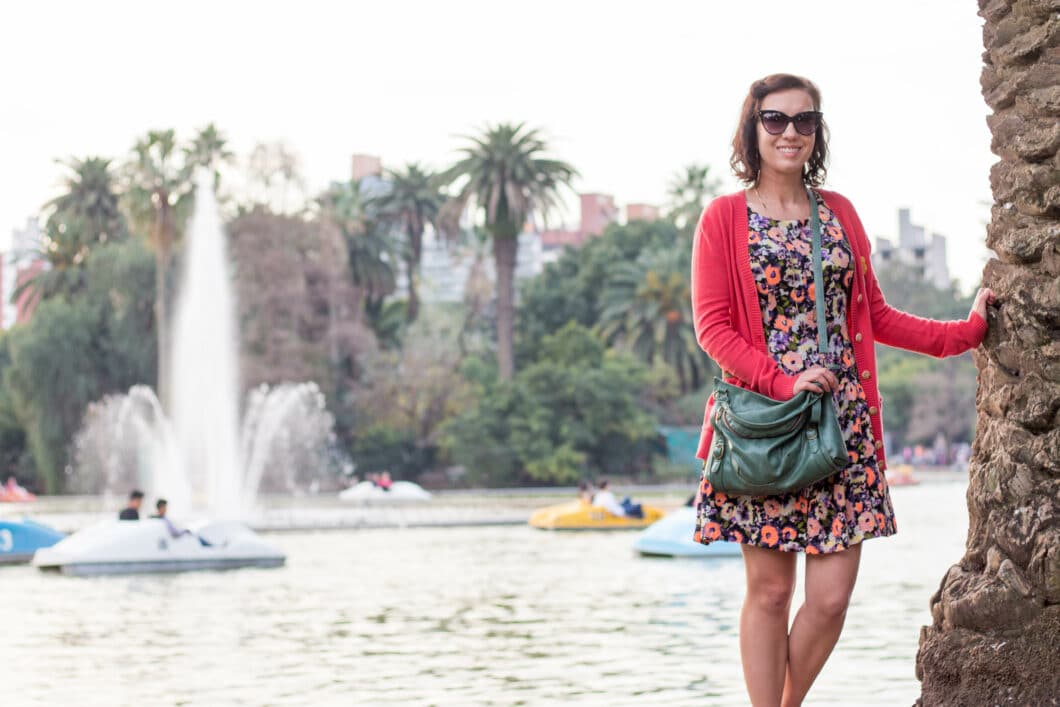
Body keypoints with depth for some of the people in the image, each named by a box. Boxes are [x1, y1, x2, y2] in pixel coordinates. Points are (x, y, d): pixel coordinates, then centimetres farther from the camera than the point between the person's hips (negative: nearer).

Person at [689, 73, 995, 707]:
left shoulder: (840, 213, 14)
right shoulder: (726, 217, 2)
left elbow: (875, 315, 18)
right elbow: (713, 326, -4)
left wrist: (966, 330, 14)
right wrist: (783, 383, -15)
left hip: (844, 419, 3)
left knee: (832, 597, -3)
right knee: (770, 591, -2)